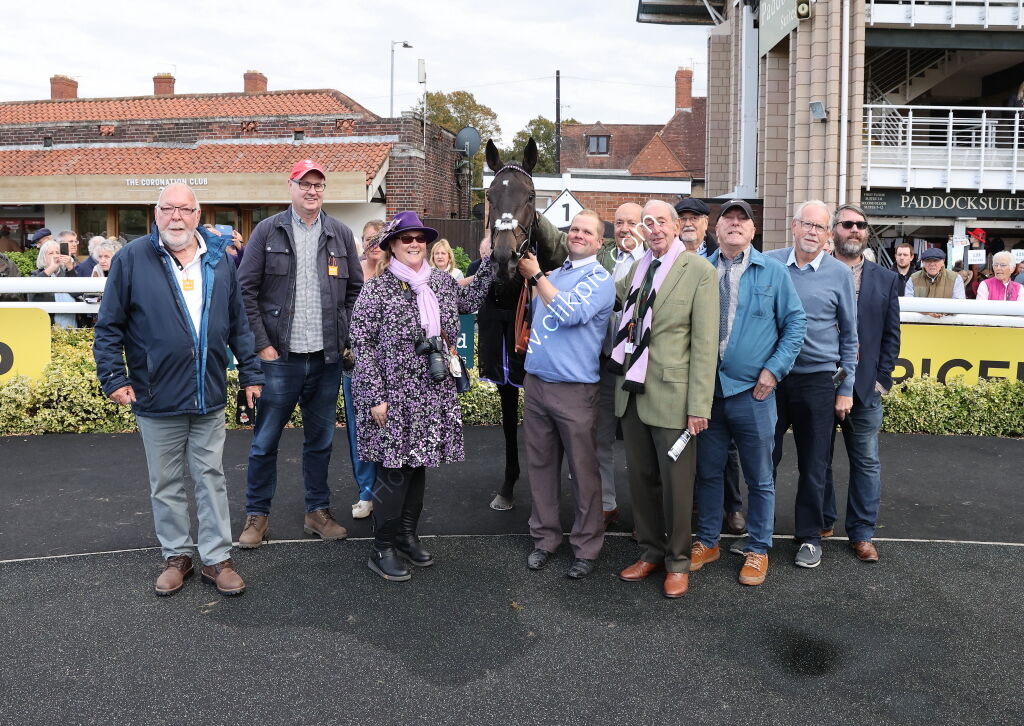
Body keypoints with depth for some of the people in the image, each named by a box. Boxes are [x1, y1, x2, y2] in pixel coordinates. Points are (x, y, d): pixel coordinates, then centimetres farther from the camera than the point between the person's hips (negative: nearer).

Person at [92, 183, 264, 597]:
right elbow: (109, 326, -2)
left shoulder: (219, 259, 6)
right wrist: (114, 378, -9)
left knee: (212, 479, 9)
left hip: (210, 397, 2)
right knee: (166, 484, 11)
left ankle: (217, 558, 19)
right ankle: (176, 555, 27)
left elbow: (238, 325, 10)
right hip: (157, 399, -2)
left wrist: (250, 373, 8)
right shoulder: (132, 259, -4)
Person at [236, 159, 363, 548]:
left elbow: (355, 290, 12)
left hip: (327, 358, 3)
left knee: (321, 441, 13)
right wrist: (261, 345, -8)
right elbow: (246, 290, -3)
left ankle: (317, 512, 26)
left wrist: (345, 339, 4)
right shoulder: (267, 231, -1)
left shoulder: (341, 234, 7)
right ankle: (257, 515, 20)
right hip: (279, 356, -2)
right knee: (265, 441, 6)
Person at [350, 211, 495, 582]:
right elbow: (361, 343, -9)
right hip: (393, 394, -5)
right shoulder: (377, 288, -7)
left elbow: (470, 302, 25)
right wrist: (375, 396, -14)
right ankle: (382, 549, 10)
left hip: (432, 394, 6)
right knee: (393, 471, -4)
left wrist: (489, 262, 15)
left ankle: (407, 536, 27)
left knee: (418, 465, 13)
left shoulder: (442, 281, 8)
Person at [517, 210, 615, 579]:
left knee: (583, 471, 3)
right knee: (540, 465, 12)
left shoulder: (600, 279, -6)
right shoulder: (553, 275, 14)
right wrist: (527, 278, 11)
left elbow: (569, 313, -21)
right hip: (536, 382, 6)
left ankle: (587, 547, 15)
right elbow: (534, 313, 24)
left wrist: (536, 276, -14)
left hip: (575, 389, -6)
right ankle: (545, 537, 25)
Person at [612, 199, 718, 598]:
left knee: (675, 483, 5)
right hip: (632, 391, 6)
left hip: (671, 396, -5)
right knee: (641, 478, 14)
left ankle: (677, 561, 22)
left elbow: (705, 343, -11)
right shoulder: (638, 267, 11)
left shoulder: (699, 271, -7)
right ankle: (650, 551, 31)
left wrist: (699, 406, -14)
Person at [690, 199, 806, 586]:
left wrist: (774, 369, -8)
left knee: (759, 478, 8)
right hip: (706, 390, 2)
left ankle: (757, 550, 23)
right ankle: (706, 541, 29)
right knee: (708, 472, 13)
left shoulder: (772, 271, 0)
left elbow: (795, 322, 0)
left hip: (753, 392, -1)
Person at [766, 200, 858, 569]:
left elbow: (849, 335, 4)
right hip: (770, 376, 1)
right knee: (765, 458, 8)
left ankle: (810, 536, 23)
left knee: (813, 465, 8)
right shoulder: (769, 263, 0)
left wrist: (846, 389, 2)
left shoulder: (840, 273, -1)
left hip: (817, 381, -1)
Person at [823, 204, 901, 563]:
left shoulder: (886, 279, 8)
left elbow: (891, 335, 6)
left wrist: (881, 379, -1)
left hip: (865, 386, 2)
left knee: (866, 462, 6)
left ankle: (862, 533, 18)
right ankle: (822, 522, 27)